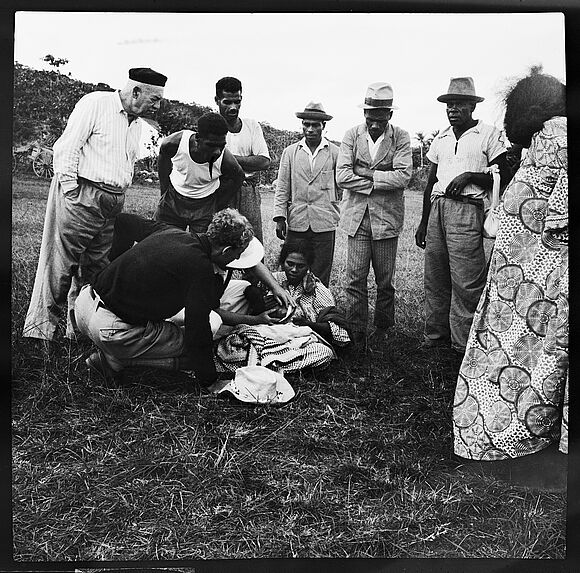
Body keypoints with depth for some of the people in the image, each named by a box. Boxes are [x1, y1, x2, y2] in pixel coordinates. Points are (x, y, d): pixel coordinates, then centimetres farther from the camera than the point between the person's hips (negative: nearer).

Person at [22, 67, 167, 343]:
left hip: (112, 205, 8)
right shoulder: (95, 103, -5)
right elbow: (66, 147, -11)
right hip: (81, 196, -8)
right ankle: (39, 332, 1)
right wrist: (71, 191, -15)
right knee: (60, 265, -6)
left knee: (95, 268, 10)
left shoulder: (137, 123, 19)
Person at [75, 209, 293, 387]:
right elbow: (197, 334, -18)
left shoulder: (170, 232, 5)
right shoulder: (200, 268, -17)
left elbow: (123, 221, 21)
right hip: (109, 329, -8)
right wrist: (210, 381, -5)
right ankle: (115, 360, -2)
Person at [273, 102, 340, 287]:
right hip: (296, 222, 1)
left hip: (325, 223, -1)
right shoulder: (290, 152, 9)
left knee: (320, 277, 2)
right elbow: (282, 187, 8)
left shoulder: (335, 153, 5)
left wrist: (339, 214, 7)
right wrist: (280, 217, 0)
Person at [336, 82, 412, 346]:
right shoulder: (352, 136, 4)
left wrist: (366, 173, -12)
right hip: (356, 216, 1)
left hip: (387, 216, 0)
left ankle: (383, 329, 24)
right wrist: (380, 179, -9)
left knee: (385, 281, 8)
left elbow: (403, 176, -11)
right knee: (355, 279, -1)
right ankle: (356, 332, 10)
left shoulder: (400, 138, 2)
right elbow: (342, 176, -7)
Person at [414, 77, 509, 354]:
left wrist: (469, 176, -14)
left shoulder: (489, 135, 2)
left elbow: (502, 178, 0)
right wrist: (423, 222, 20)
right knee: (434, 278, 7)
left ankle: (463, 345, 2)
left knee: (466, 282, -7)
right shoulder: (441, 138, 18)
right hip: (437, 207, 6)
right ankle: (435, 335, 18)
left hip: (466, 209, -5)